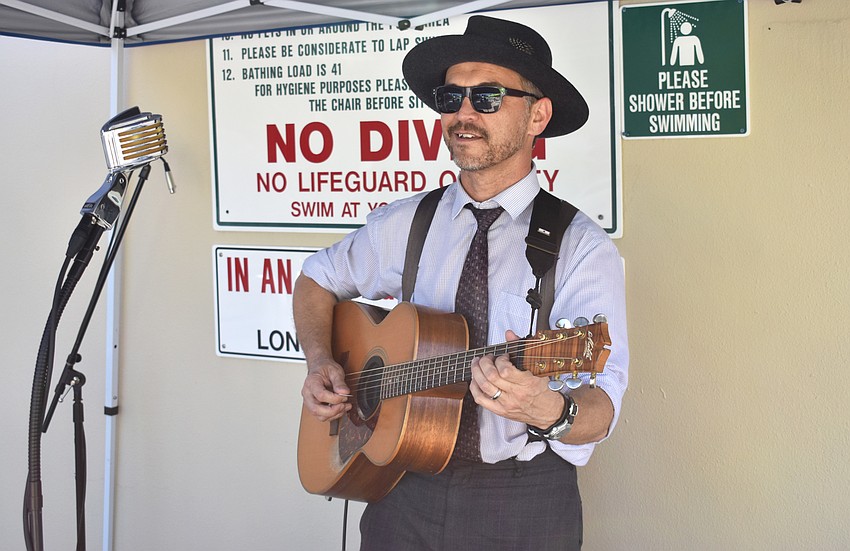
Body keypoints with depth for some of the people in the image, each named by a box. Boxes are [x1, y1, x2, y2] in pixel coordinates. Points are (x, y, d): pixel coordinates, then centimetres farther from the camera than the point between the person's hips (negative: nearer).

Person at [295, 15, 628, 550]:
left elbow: (600, 409, -18)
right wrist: (320, 363, 1)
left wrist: (550, 412, -40)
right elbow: (317, 280, 18)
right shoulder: (404, 224, 2)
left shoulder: (582, 248, -11)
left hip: (525, 503, -3)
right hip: (403, 491, 3)